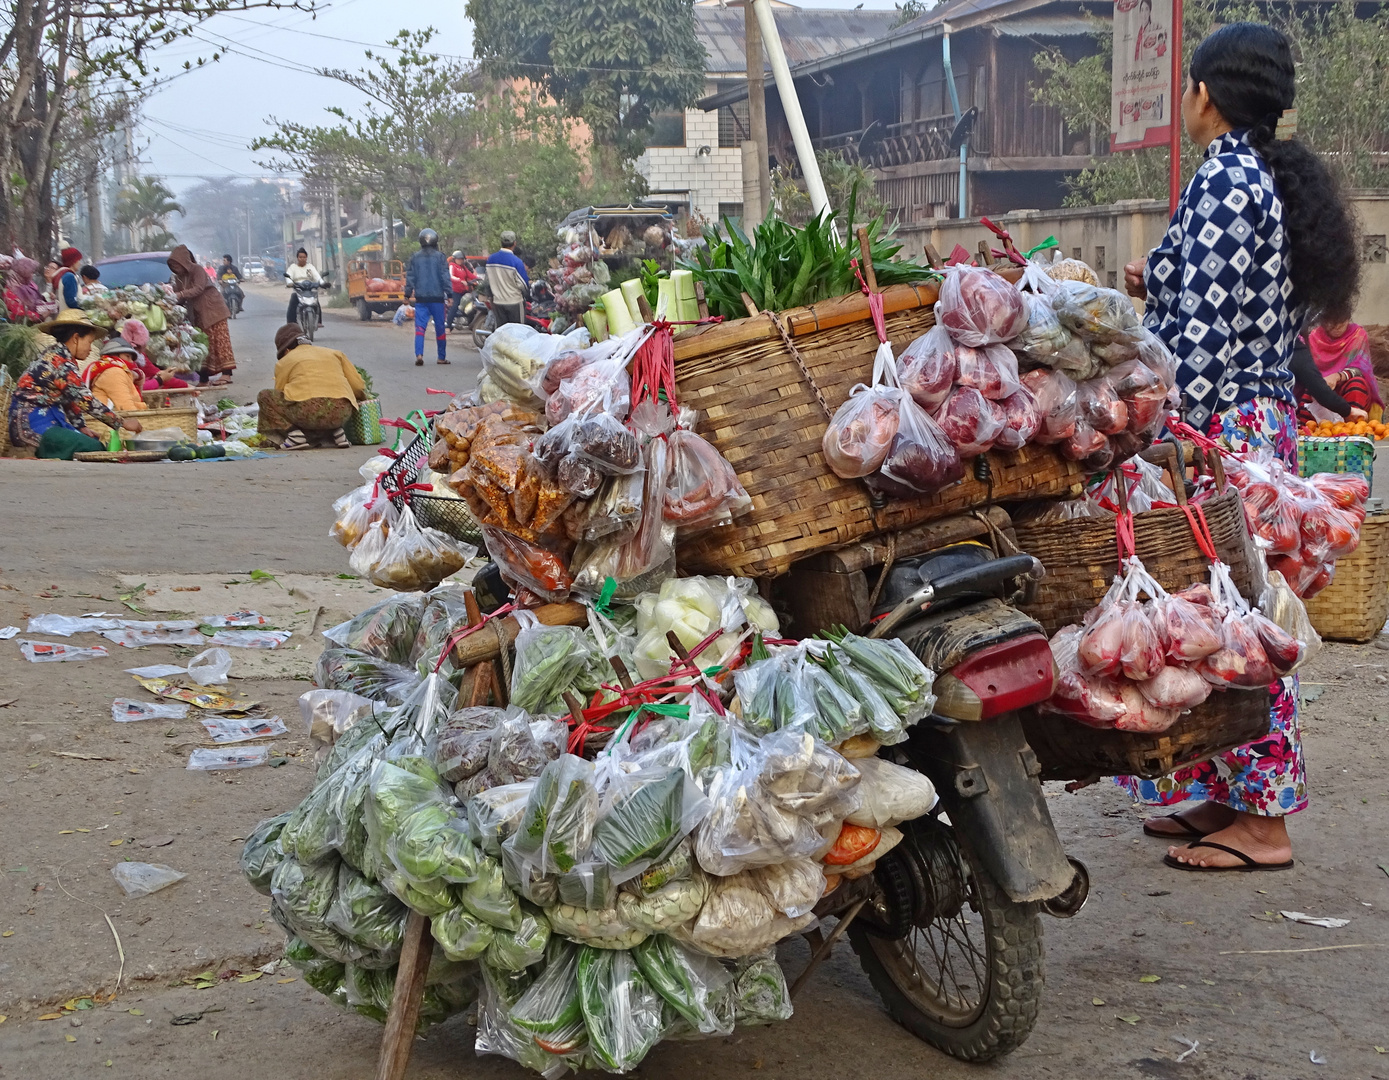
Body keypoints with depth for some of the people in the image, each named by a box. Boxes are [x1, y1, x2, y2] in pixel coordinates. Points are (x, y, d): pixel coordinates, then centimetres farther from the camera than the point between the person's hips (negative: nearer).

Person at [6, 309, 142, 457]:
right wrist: (122, 422, -14)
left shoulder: (57, 356, 12)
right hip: (33, 426, -10)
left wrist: (81, 427, 4)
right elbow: (86, 401, -20)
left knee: (99, 443, -1)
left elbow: (73, 400, 16)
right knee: (93, 449, -20)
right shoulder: (62, 364, -18)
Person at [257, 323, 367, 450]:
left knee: (265, 396, 17)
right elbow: (359, 386, 20)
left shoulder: (284, 362, 18)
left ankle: (294, 434, -2)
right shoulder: (334, 353, 25)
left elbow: (279, 398, 25)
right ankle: (336, 432, 10)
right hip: (341, 414, 4)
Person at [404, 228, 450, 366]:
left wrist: (408, 294, 13)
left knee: (420, 326, -1)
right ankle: (441, 357, 12)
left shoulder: (415, 257, 4)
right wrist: (449, 294, -2)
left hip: (421, 298, 1)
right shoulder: (440, 257, -3)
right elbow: (445, 276, -5)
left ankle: (419, 354, -20)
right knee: (440, 327, 8)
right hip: (437, 298, -1)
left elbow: (410, 277, 6)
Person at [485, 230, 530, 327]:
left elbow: (488, 282, 8)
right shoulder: (516, 261, -18)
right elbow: (522, 283, -13)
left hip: (497, 301, 5)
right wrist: (528, 296, 6)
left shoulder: (490, 259, -1)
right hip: (514, 303, -5)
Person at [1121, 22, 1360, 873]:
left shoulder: (1224, 182, -15)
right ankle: (1231, 797, 22)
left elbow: (1202, 342, -20)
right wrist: (1163, 293, 21)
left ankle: (1262, 822, 2)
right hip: (1267, 416, 10)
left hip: (1223, 427, -10)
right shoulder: (1276, 180, 13)